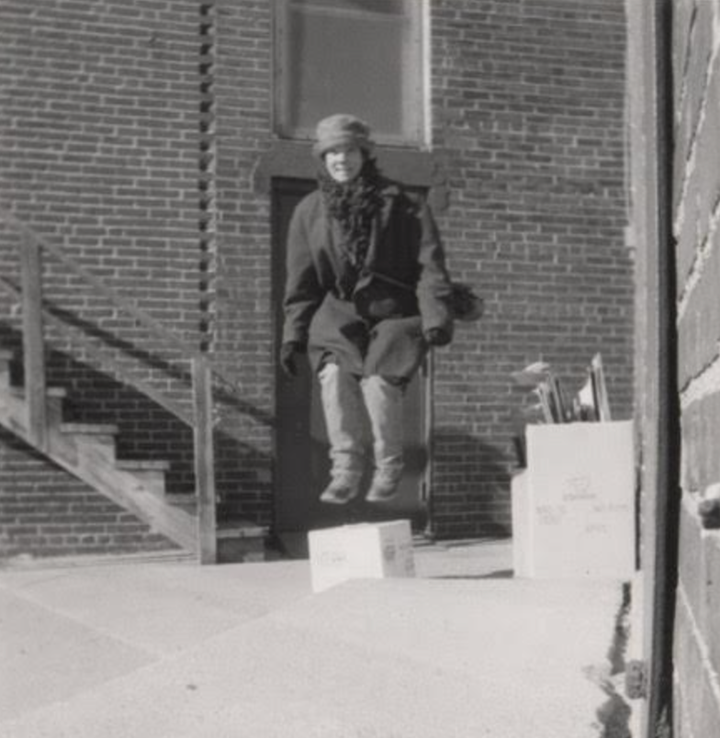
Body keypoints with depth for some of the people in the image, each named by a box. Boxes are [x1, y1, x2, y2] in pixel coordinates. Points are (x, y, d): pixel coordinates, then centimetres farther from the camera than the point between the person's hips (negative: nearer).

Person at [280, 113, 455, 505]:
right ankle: (346, 467, -15)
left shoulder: (400, 205, 1)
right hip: (339, 312, 2)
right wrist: (293, 335, 7)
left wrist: (436, 316, -13)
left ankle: (389, 468, 0)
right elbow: (301, 281, 13)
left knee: (379, 381, -23)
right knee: (333, 372, -26)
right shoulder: (310, 212, 10)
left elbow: (429, 264, -3)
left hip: (394, 311, -2)